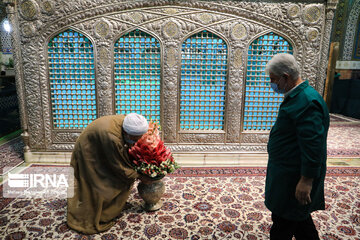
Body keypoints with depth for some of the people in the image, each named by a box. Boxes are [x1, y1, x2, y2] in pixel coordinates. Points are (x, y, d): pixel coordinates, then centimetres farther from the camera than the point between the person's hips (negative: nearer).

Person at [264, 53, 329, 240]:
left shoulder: (308, 102, -24)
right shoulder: (296, 96, 10)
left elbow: (313, 145, -27)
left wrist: (306, 180, -23)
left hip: (295, 177, -10)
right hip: (288, 172, 10)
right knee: (298, 216, 25)